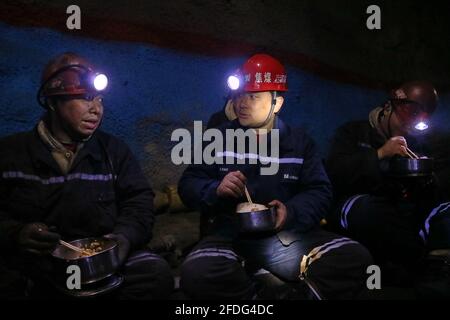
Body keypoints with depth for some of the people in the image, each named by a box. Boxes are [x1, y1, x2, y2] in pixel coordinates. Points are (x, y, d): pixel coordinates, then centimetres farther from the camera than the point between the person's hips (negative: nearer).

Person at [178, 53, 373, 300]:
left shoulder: (299, 142, 13)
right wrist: (216, 189, -14)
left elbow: (320, 191, 5)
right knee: (197, 273, -35)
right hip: (230, 233, -1)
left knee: (355, 258, -22)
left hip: (286, 234, 1)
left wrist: (291, 212, -16)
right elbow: (188, 184, 8)